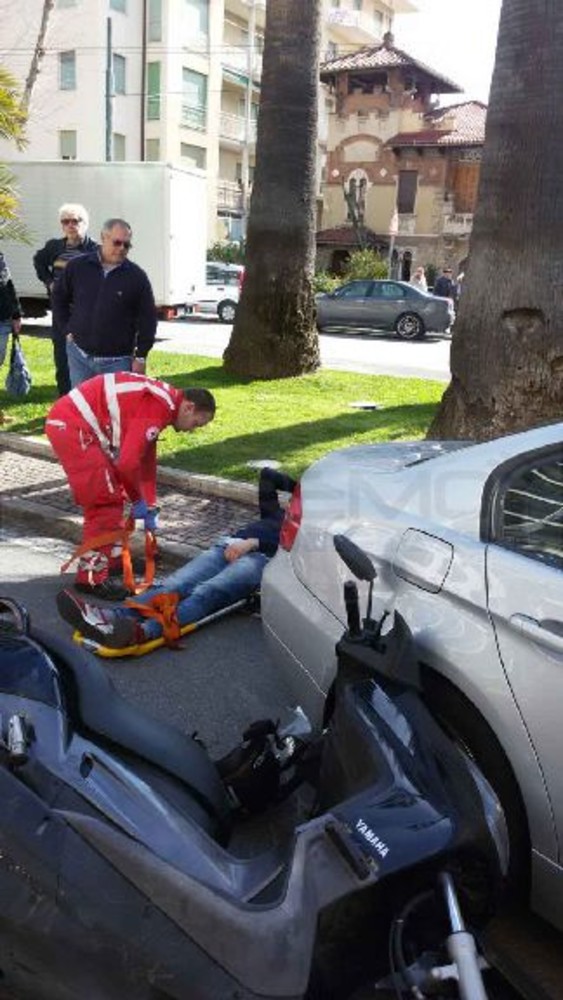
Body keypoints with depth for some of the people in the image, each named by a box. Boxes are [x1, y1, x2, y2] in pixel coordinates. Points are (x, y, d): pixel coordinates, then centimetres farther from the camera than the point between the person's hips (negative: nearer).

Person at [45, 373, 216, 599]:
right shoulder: (159, 406, -17)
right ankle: (92, 577, 1)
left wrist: (149, 509, 25)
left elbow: (147, 459, 22)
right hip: (71, 426, -10)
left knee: (113, 494, 18)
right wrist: (138, 500, -5)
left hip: (70, 422, 10)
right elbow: (128, 461, -22)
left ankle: (114, 558, 31)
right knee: (106, 500, -7)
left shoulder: (157, 402, 14)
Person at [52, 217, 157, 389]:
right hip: (80, 356, 3)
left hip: (117, 360, -2)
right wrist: (67, 330, 8)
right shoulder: (78, 267, 1)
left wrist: (141, 356, -4)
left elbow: (148, 318, -1)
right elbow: (58, 297, 16)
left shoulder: (137, 276, -4)